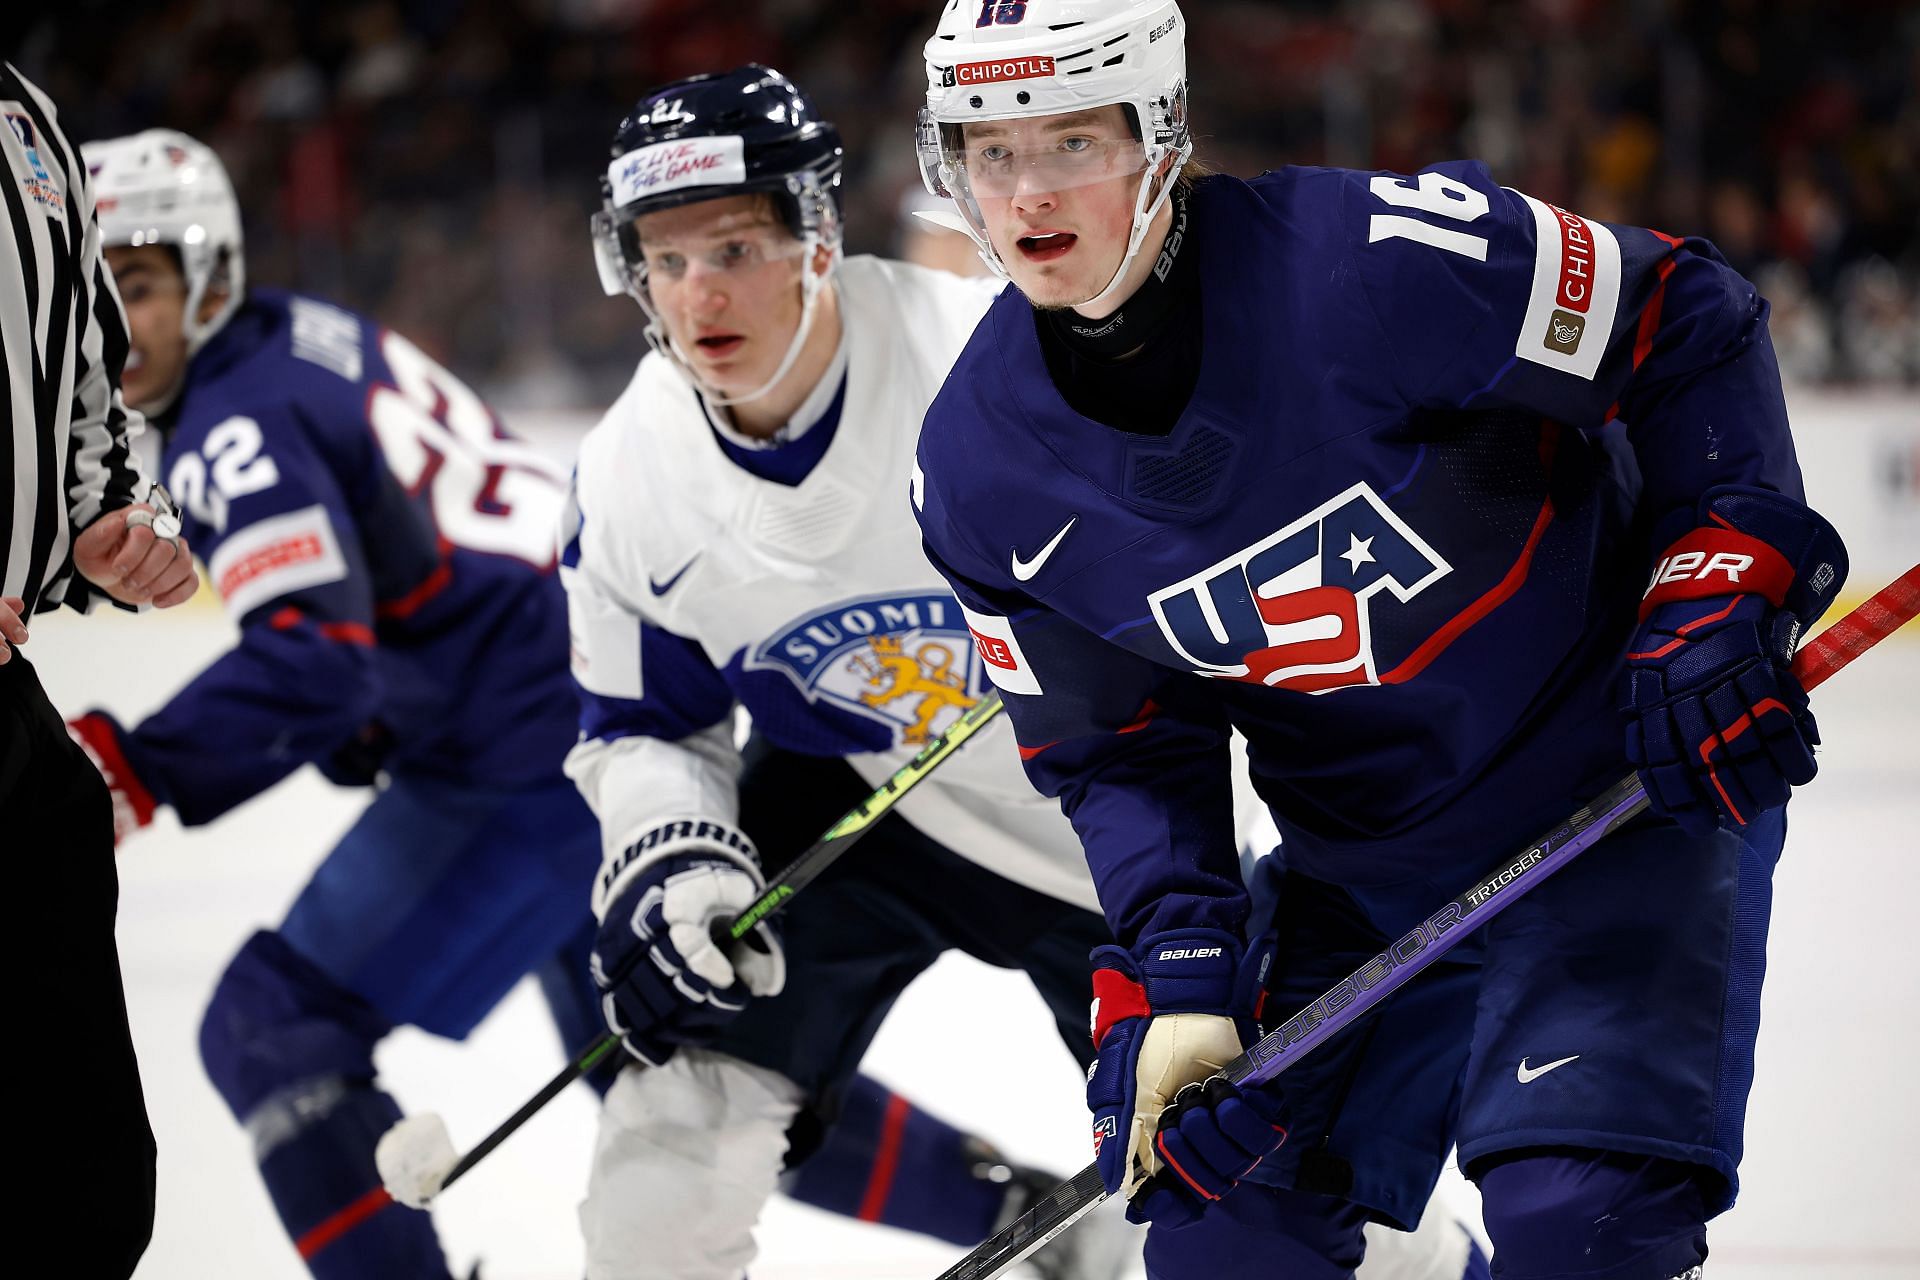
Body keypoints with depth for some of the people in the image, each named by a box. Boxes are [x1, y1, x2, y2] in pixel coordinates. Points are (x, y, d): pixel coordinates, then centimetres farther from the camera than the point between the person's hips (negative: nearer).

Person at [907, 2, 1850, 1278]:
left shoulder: (1371, 261, -25)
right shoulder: (983, 475, -8)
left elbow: (1688, 326, -13)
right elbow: (1119, 752, 0)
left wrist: (1725, 593, -21)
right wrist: (1173, 978, -13)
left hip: (1629, 783, -5)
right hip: (1366, 864, 5)